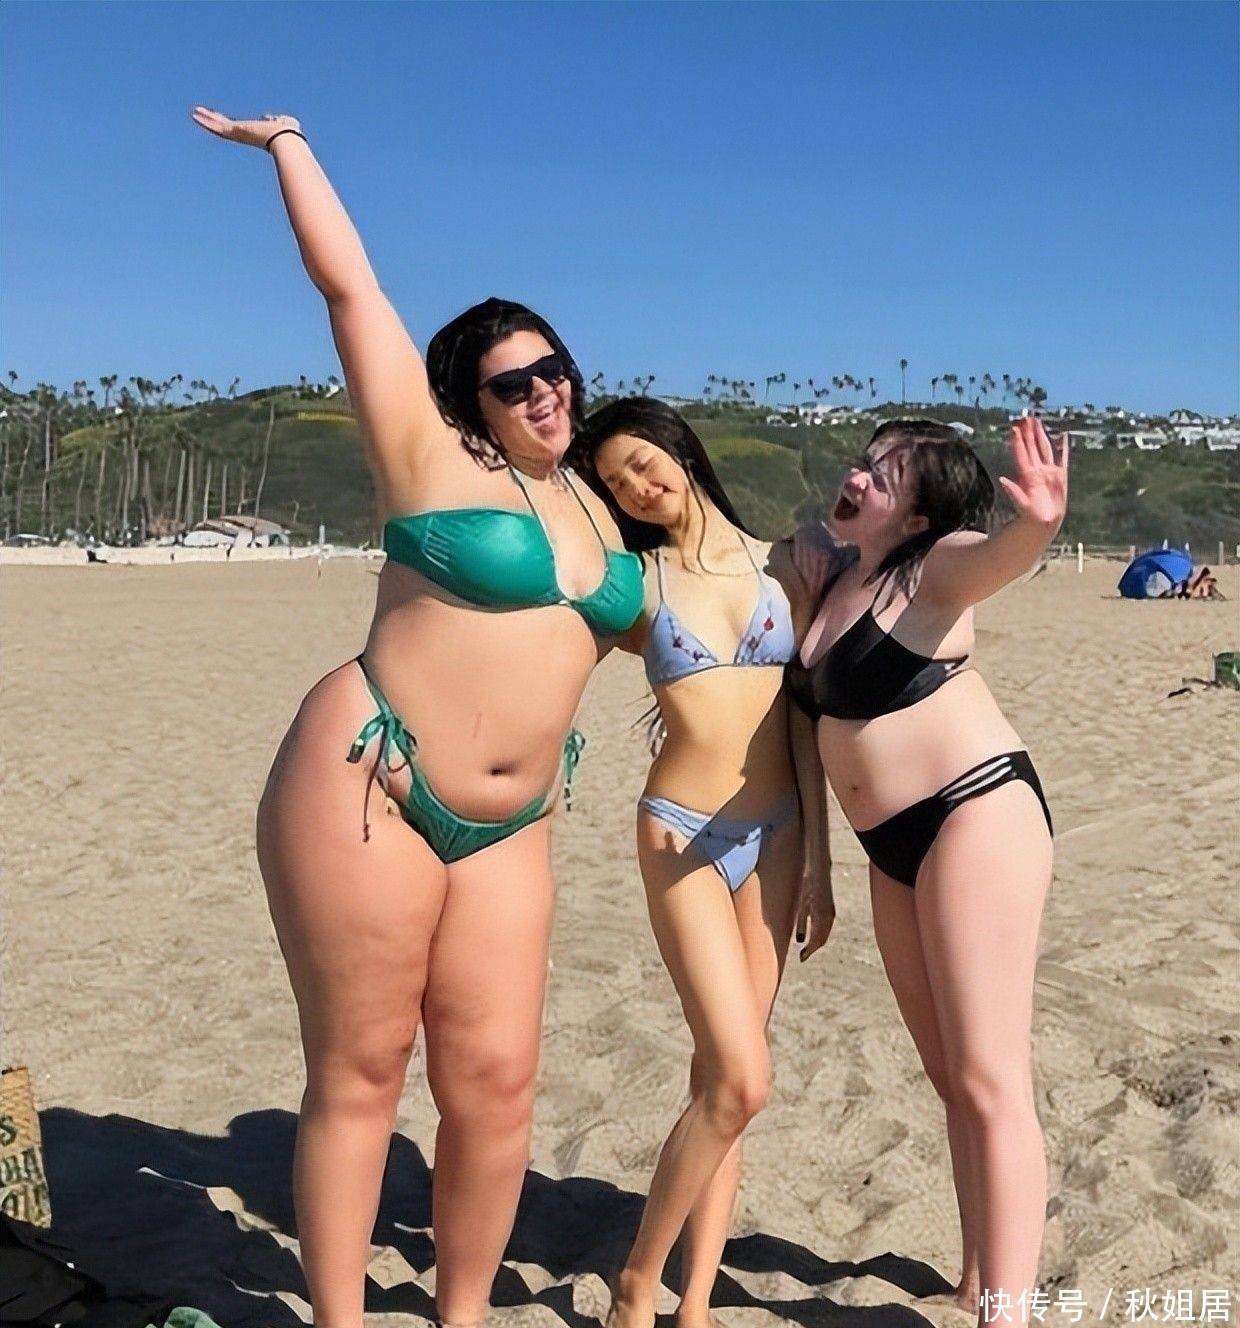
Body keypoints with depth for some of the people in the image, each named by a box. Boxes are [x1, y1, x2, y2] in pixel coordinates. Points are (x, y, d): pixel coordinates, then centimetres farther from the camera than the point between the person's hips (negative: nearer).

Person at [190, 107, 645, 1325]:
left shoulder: (591, 507, 15)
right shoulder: (431, 457, -2)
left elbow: (618, 622, 34)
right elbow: (348, 285, -2)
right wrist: (288, 145, 6)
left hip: (505, 829, 5)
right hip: (365, 787, -5)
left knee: (495, 1079, 2)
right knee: (358, 1072, 1)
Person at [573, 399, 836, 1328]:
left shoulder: (783, 564, 6)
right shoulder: (635, 582, 3)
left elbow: (806, 715, 5)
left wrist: (817, 857, 3)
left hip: (776, 834, 2)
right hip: (681, 834, -2)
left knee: (721, 1076, 6)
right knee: (742, 1078, -12)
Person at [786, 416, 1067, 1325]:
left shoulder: (934, 567, -10)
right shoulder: (836, 582, 11)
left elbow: (997, 557, -33)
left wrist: (1039, 524, -55)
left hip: (975, 813, -8)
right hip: (894, 847, 8)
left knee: (990, 1080, -7)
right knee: (953, 1079, 15)